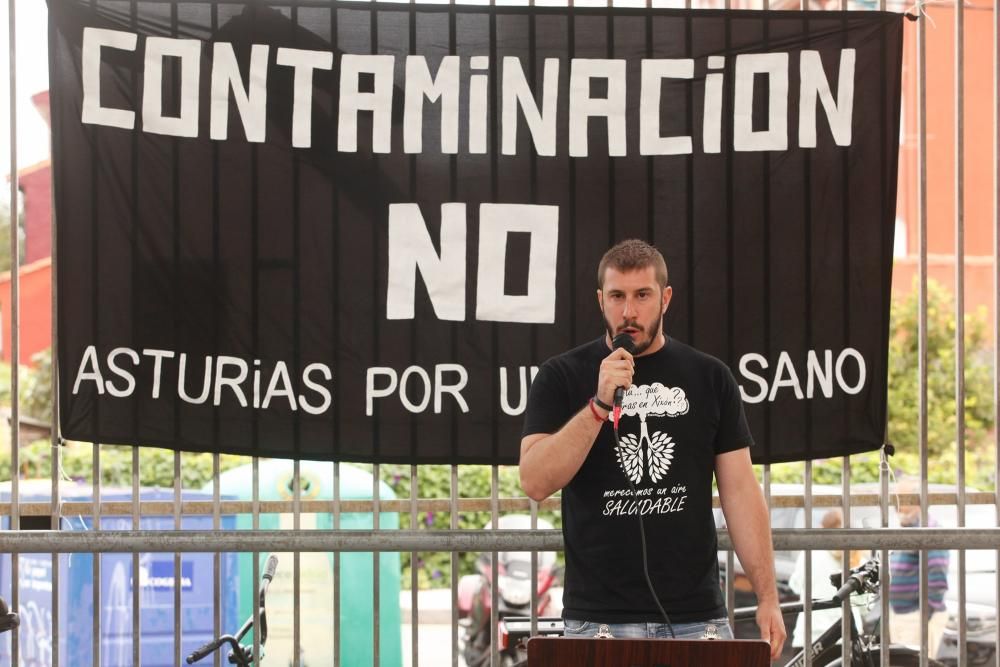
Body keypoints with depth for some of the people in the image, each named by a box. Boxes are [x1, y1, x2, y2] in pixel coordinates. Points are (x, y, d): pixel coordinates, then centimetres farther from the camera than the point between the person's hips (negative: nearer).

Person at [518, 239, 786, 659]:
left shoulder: (709, 378, 7)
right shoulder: (563, 377, 2)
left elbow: (739, 490, 7)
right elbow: (535, 482, -9)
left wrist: (768, 597, 0)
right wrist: (600, 404, -20)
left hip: (695, 617, 2)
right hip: (598, 620, -1)